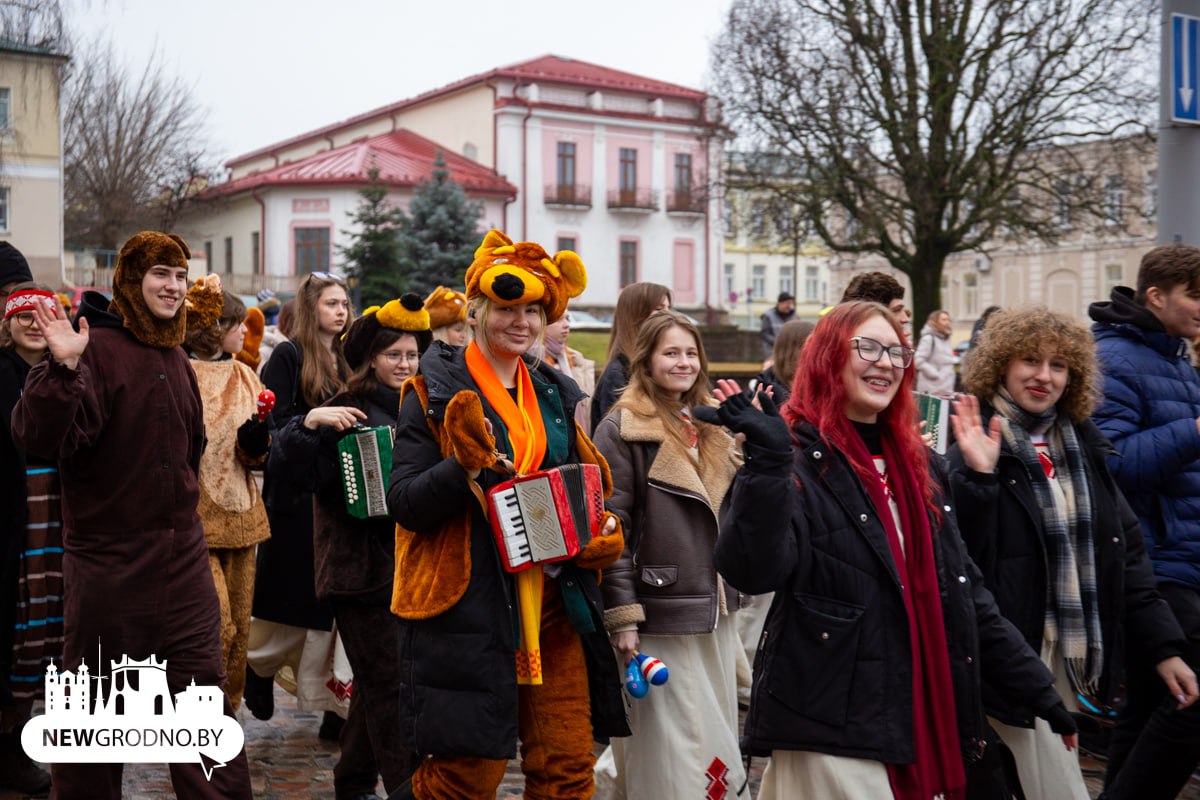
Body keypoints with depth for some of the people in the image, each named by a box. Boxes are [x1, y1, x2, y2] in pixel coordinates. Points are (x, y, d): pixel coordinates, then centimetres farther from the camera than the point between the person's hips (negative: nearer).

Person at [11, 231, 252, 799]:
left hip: (181, 554, 6)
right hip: (109, 556, -6)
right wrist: (63, 370, -33)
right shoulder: (96, 348, -9)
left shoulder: (176, 359, 13)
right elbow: (41, 441, -23)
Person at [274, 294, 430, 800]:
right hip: (362, 567, -7)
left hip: (409, 564, 7)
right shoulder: (347, 414, -10)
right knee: (390, 683, -6)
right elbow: (290, 470, -19)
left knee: (376, 681, 15)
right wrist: (309, 424, -33)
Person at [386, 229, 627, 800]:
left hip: (551, 604, 6)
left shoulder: (553, 393, 14)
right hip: (467, 607, -5)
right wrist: (464, 467, -25)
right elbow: (404, 504, -9)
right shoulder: (436, 392, -3)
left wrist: (600, 533, 2)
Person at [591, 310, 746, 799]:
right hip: (661, 615, -7)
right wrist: (622, 615, -17)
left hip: (716, 611, 7)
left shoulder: (712, 427, 13)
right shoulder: (622, 429, -8)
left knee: (715, 736, 14)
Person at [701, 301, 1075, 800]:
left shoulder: (919, 466, 13)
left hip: (922, 723, 7)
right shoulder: (801, 461, -9)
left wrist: (1037, 687, 16)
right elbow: (753, 571, -26)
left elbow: (964, 595, 18)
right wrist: (767, 461, -36)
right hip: (831, 731, -7)